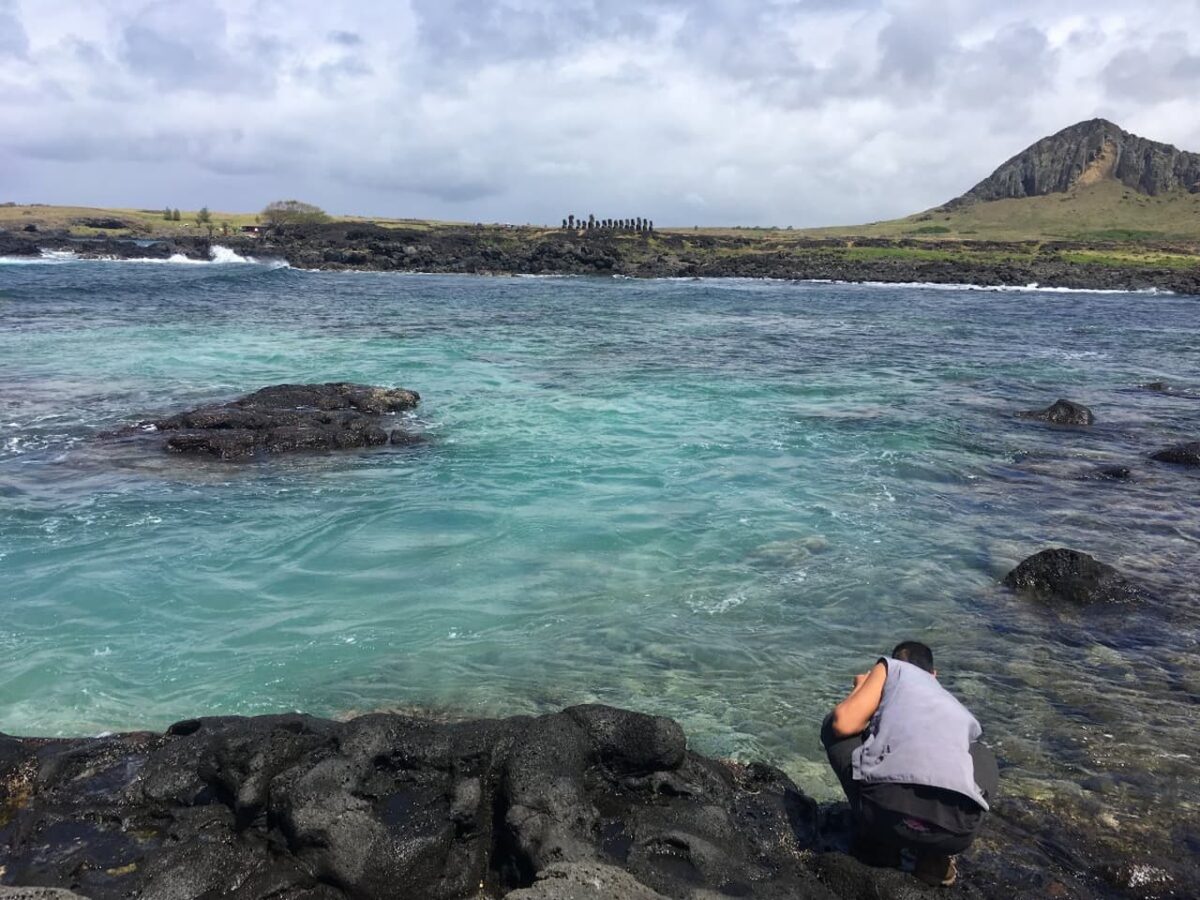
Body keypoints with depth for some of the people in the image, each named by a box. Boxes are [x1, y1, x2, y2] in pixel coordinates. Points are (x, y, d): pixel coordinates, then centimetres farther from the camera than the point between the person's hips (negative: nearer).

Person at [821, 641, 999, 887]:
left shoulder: (891, 668, 23)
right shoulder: (962, 713, 37)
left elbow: (844, 723, 9)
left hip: (885, 808, -4)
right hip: (956, 827, 4)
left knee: (835, 726, 27)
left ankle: (878, 843, 24)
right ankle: (935, 856, 20)